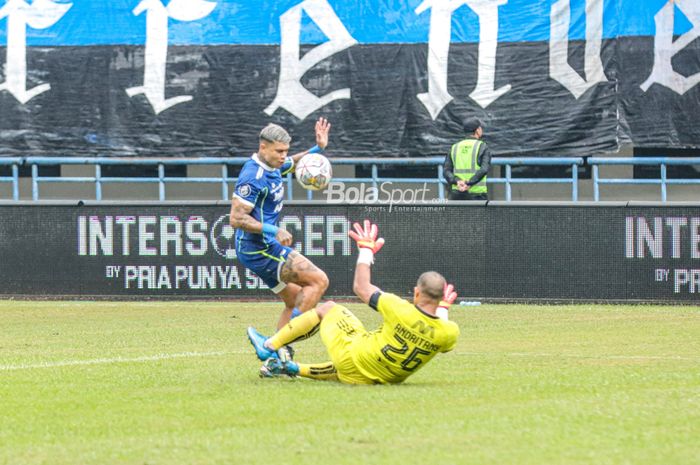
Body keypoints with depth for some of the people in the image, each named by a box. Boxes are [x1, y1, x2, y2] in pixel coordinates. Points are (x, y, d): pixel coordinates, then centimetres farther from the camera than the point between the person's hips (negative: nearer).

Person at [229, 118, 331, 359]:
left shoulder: (273, 167, 8)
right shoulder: (253, 177, -21)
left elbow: (294, 162, 32)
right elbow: (237, 218, -25)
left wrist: (318, 148, 15)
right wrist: (274, 231, -29)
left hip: (266, 247, 10)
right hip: (259, 249, -10)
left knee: (295, 300, 16)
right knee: (318, 281, -12)